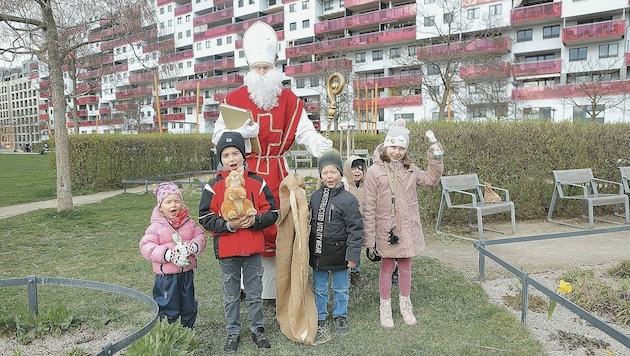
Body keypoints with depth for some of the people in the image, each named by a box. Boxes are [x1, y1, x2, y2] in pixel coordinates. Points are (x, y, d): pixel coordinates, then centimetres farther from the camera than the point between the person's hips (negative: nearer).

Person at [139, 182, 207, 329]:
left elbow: (200, 237, 2)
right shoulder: (156, 227, -9)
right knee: (169, 310, 5)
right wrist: (168, 254, -25)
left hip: (187, 272, 4)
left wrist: (192, 247, -19)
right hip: (166, 276, -4)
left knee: (189, 308, 17)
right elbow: (146, 247, -15)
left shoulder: (189, 223, 3)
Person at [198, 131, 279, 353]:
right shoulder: (213, 186, -5)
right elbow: (205, 219, -6)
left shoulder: (257, 182, -2)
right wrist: (228, 225, -20)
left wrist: (255, 220, -18)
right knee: (231, 296, 15)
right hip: (226, 251, 0)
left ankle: (257, 330, 32)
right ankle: (233, 333, 32)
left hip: (253, 250, 1)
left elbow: (272, 213, 0)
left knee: (254, 294, 14)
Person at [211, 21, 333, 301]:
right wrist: (241, 133, -17)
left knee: (276, 227, 5)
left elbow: (306, 132, 0)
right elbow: (218, 136, 3)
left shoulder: (288, 99, 8)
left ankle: (271, 289, 17)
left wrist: (326, 150, -18)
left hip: (277, 173, 2)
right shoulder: (235, 99, 4)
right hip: (246, 172, -1)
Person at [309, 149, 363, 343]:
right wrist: (309, 249, 14)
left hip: (338, 253, -4)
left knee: (340, 288, 14)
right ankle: (320, 319, 30)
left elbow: (355, 229, -11)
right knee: (319, 289, 14)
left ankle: (340, 316, 34)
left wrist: (353, 255, -13)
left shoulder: (348, 199, -13)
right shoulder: (315, 196, 3)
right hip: (317, 252, 4)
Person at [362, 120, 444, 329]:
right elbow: (369, 207, -13)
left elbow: (431, 179, 17)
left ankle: (405, 306, 36)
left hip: (408, 230, 4)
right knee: (386, 268, 11)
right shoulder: (375, 171, -12)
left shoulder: (410, 170, 4)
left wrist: (435, 160, 1)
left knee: (405, 267, 17)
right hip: (386, 231, -4)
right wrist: (369, 238, -14)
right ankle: (385, 308, 28)